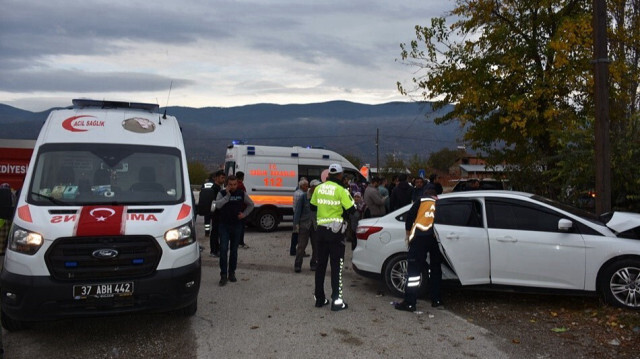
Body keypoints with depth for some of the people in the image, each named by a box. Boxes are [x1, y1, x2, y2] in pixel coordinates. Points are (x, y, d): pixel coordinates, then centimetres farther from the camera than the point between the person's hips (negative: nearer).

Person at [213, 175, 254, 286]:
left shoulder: (242, 194, 2)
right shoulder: (222, 193, -3)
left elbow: (251, 204, 16)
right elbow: (218, 205, -21)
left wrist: (244, 214, 2)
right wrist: (228, 195, -22)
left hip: (237, 225, 2)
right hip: (224, 225, -2)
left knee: (234, 250, 10)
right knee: (223, 249, -10)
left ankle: (231, 273, 21)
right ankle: (223, 275, -5)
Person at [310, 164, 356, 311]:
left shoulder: (318, 188, 3)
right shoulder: (341, 190, -12)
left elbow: (313, 206, 14)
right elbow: (351, 209, -13)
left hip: (321, 229, 5)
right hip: (336, 230, -5)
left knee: (321, 264, 13)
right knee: (336, 265, 1)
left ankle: (319, 298, 20)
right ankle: (336, 300, 0)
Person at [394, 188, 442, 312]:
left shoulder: (422, 200, 18)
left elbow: (410, 215, 10)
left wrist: (408, 231, 22)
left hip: (420, 236, -3)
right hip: (437, 237, 3)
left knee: (414, 269, -3)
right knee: (435, 269, 20)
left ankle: (409, 303, -5)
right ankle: (436, 300, 25)